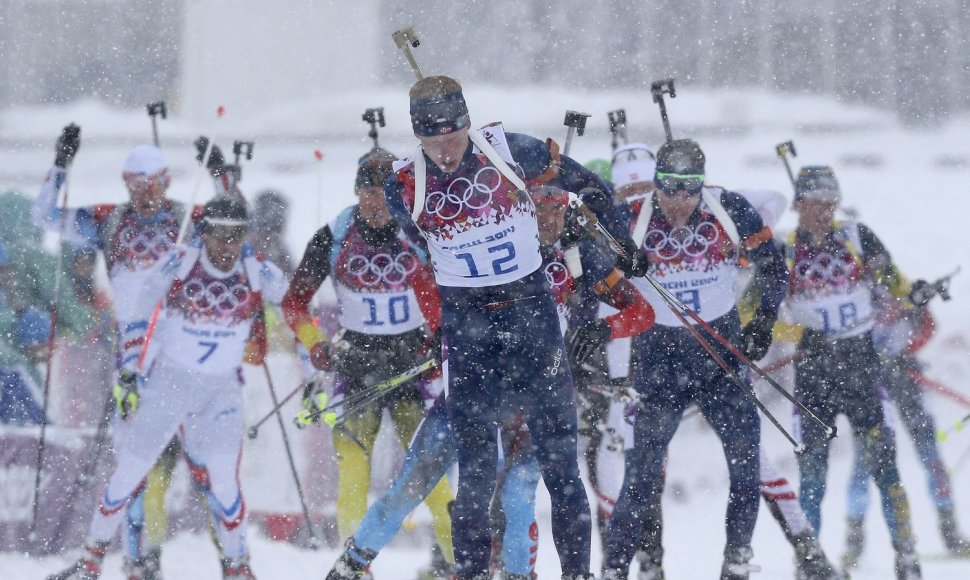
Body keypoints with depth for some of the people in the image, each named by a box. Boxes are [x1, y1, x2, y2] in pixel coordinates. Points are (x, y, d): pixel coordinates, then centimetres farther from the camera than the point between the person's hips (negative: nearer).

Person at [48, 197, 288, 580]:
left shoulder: (259, 276, -12)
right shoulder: (176, 266, -14)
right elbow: (139, 320, -3)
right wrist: (128, 374, -3)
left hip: (222, 391, 0)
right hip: (167, 380, 0)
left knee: (223, 480, -15)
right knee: (129, 472, 4)